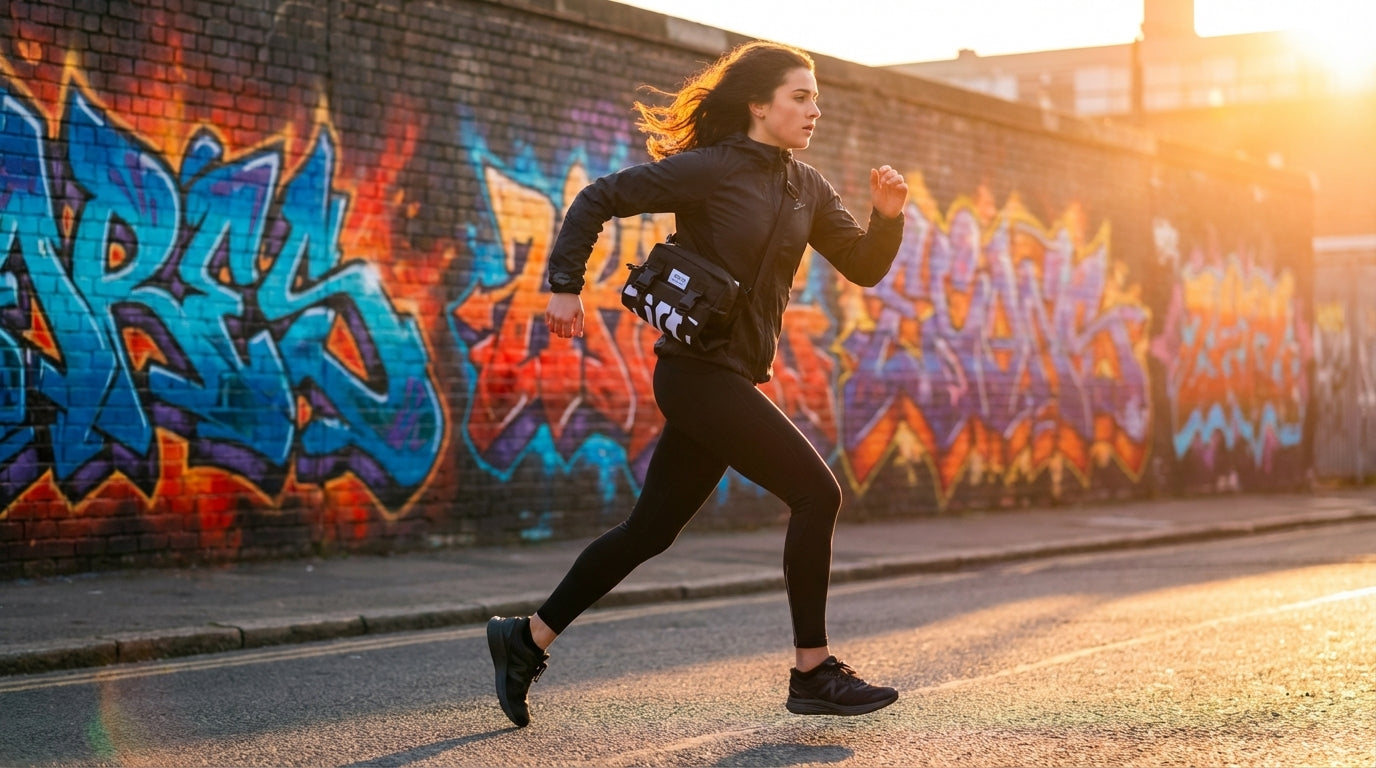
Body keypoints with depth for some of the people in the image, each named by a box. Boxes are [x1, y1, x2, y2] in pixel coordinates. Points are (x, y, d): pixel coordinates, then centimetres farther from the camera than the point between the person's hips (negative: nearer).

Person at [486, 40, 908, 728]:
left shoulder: (806, 189, 11)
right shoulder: (708, 169, -11)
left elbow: (863, 268, 12)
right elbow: (598, 199, -9)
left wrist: (888, 217, -6)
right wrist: (564, 287, -14)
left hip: (735, 377, 8)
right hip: (698, 371, -8)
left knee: (651, 530, 12)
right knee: (816, 491, -12)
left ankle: (527, 638, 24)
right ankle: (812, 675, -3)